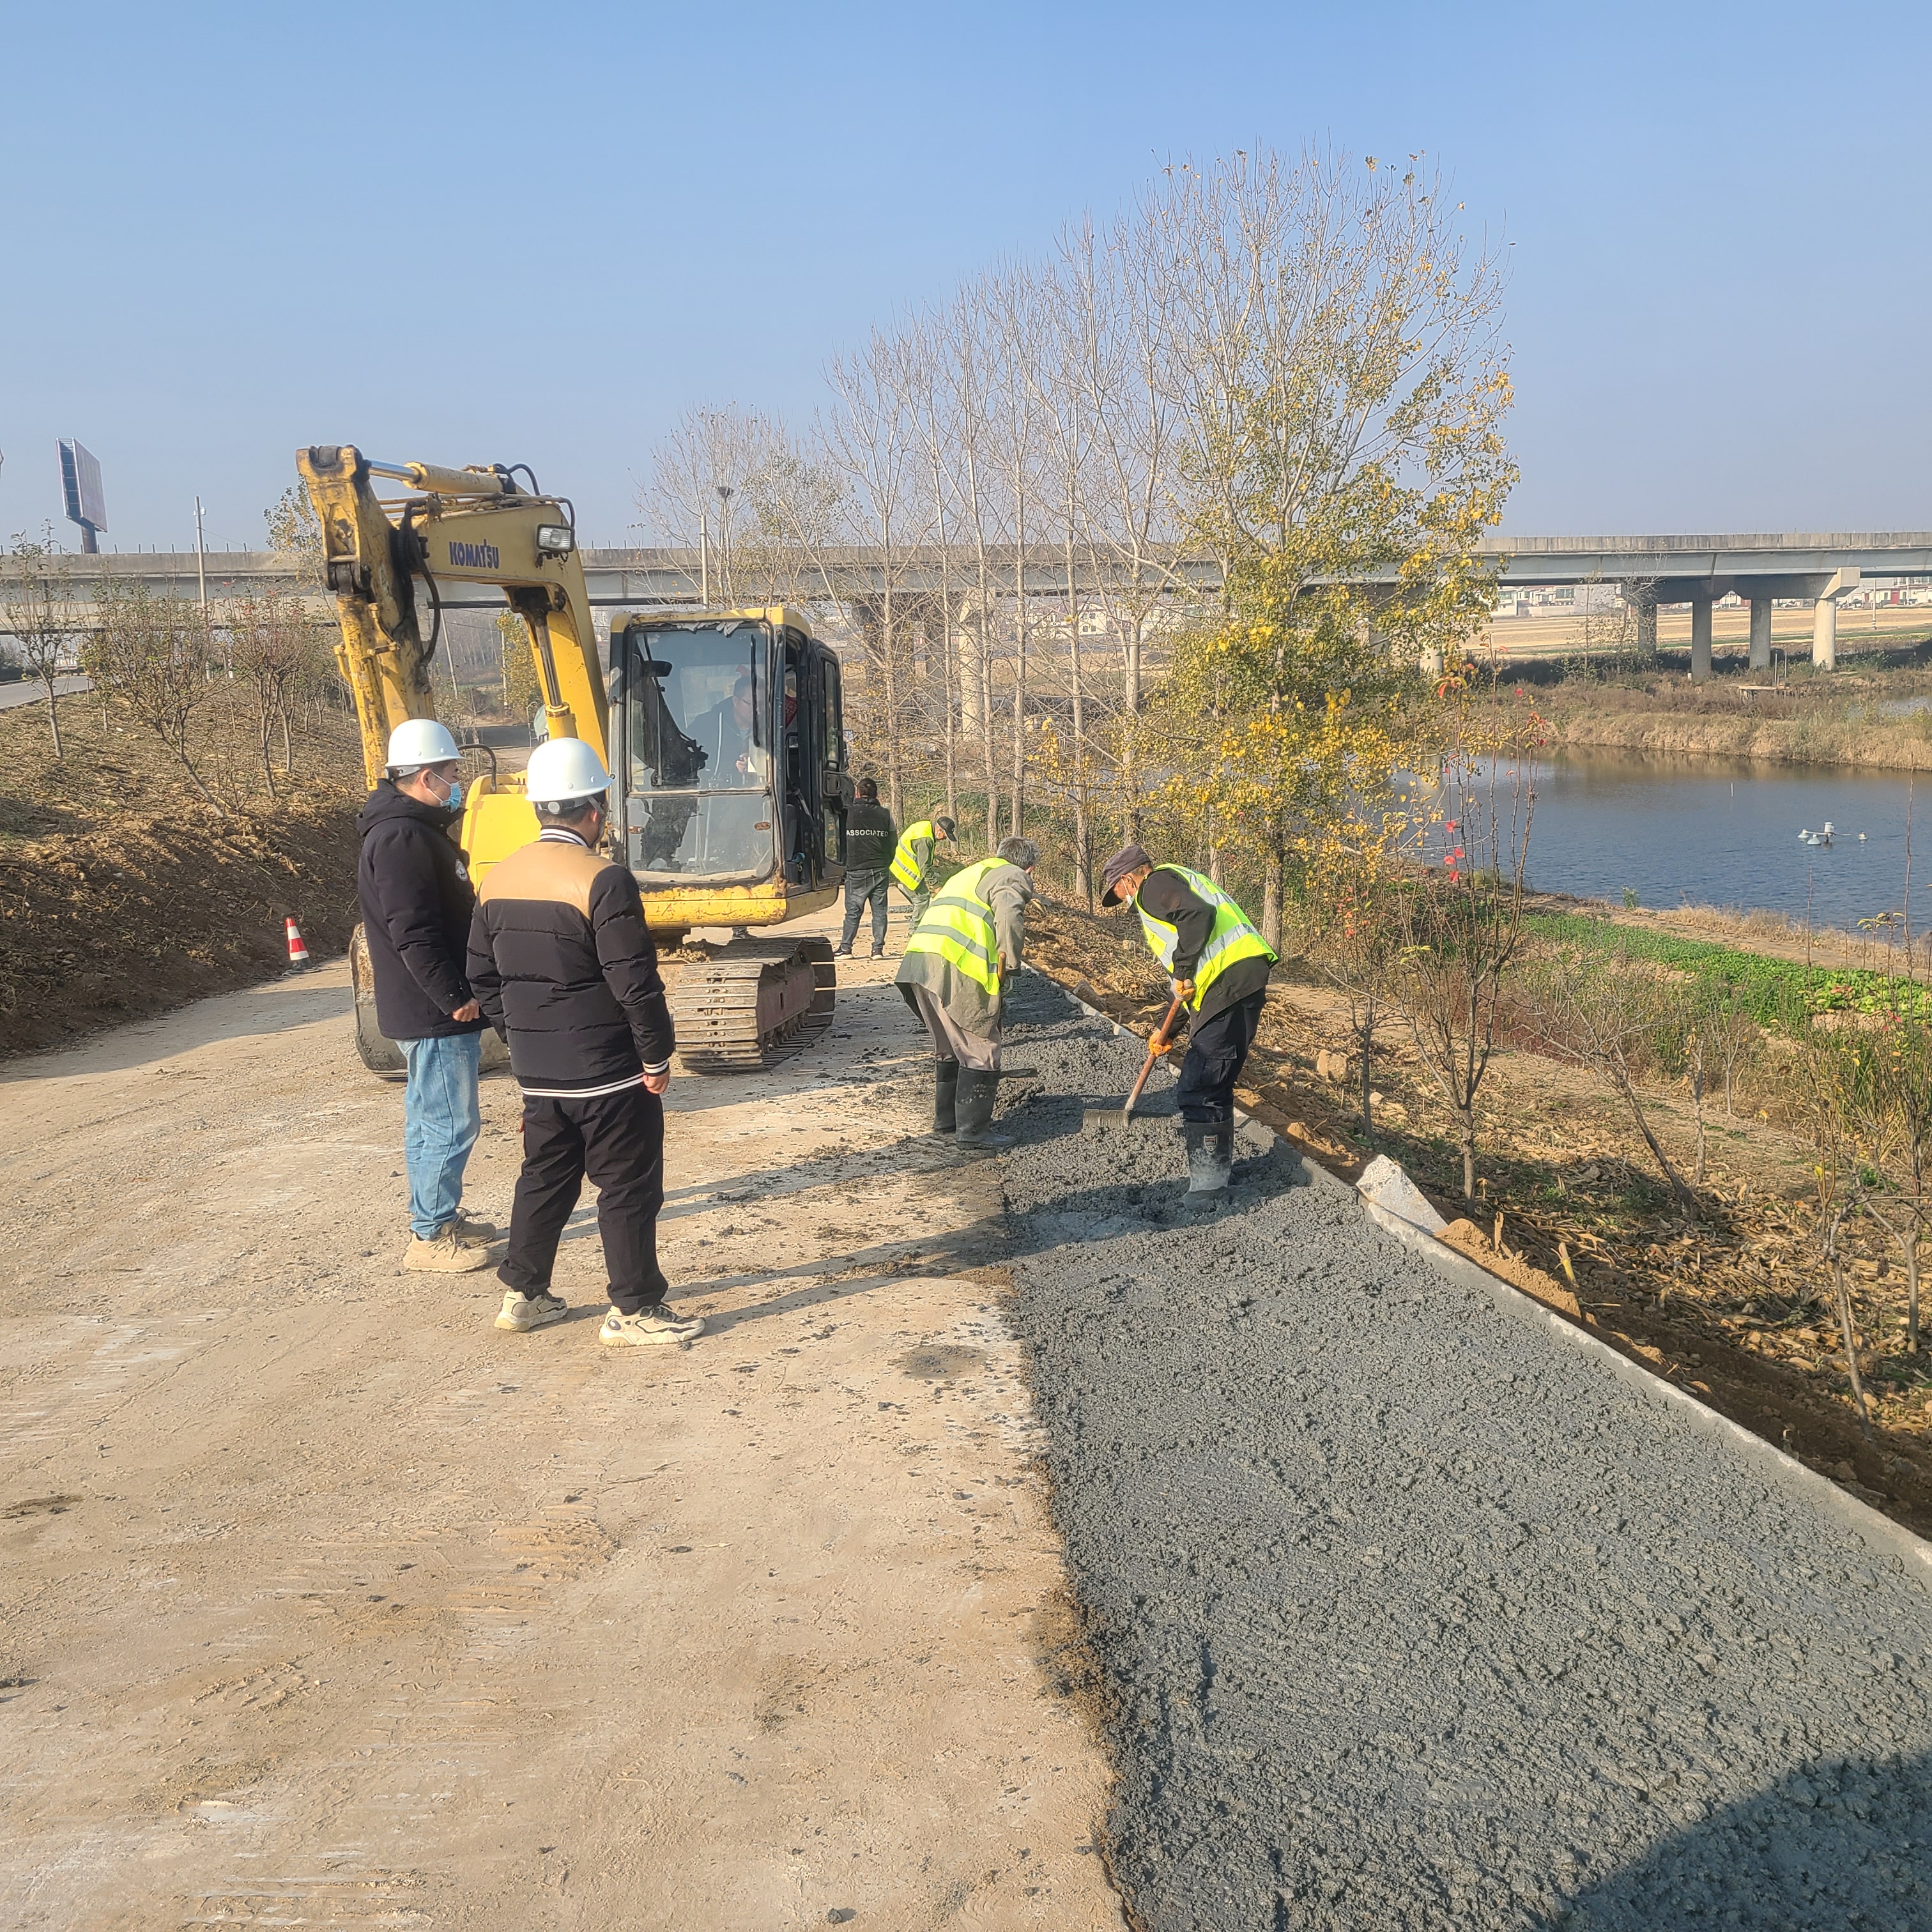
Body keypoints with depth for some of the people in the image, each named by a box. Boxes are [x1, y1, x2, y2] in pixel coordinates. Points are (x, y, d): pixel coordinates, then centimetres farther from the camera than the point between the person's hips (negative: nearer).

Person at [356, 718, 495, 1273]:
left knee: (431, 1119, 18)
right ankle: (429, 1236, 3)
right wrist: (455, 997, -23)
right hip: (432, 1013, -11)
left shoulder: (418, 829, 15)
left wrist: (459, 993, 20)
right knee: (451, 1123, -5)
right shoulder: (400, 838, -19)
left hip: (435, 1010, 11)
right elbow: (413, 934, -25)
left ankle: (441, 1216, 30)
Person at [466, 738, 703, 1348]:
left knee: (545, 1177, 20)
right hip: (609, 1071, -7)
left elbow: (483, 976, 12)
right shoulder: (603, 880, -18)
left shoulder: (498, 879, 5)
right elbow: (635, 982, -19)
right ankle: (633, 1311, 10)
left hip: (536, 1070, 7)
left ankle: (522, 1294, 28)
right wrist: (657, 1055, -9)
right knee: (629, 1187, 4)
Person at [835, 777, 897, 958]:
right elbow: (894, 841, 8)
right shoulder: (885, 814, 2)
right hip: (880, 869, 2)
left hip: (856, 870, -2)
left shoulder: (849, 812, -5)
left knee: (853, 910, 4)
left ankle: (845, 948, 7)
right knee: (879, 909, 5)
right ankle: (878, 948, 4)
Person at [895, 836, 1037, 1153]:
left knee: (950, 1047, 23)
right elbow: (1008, 916, -16)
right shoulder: (1013, 877, 6)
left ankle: (946, 1118, 32)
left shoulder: (971, 872, 34)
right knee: (980, 1051, 0)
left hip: (918, 961, 9)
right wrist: (1009, 964, -7)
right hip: (955, 970, -9)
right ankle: (972, 1132, 2)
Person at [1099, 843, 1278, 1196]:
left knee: (1200, 1090, -9)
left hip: (1230, 981, -10)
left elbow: (1198, 914, -20)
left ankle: (1207, 1184, -8)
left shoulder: (1156, 884, 2)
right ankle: (1218, 1167, 33)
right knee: (1214, 1083, 21)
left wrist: (1183, 971, -14)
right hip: (1240, 982, 10)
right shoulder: (1176, 888, 32)